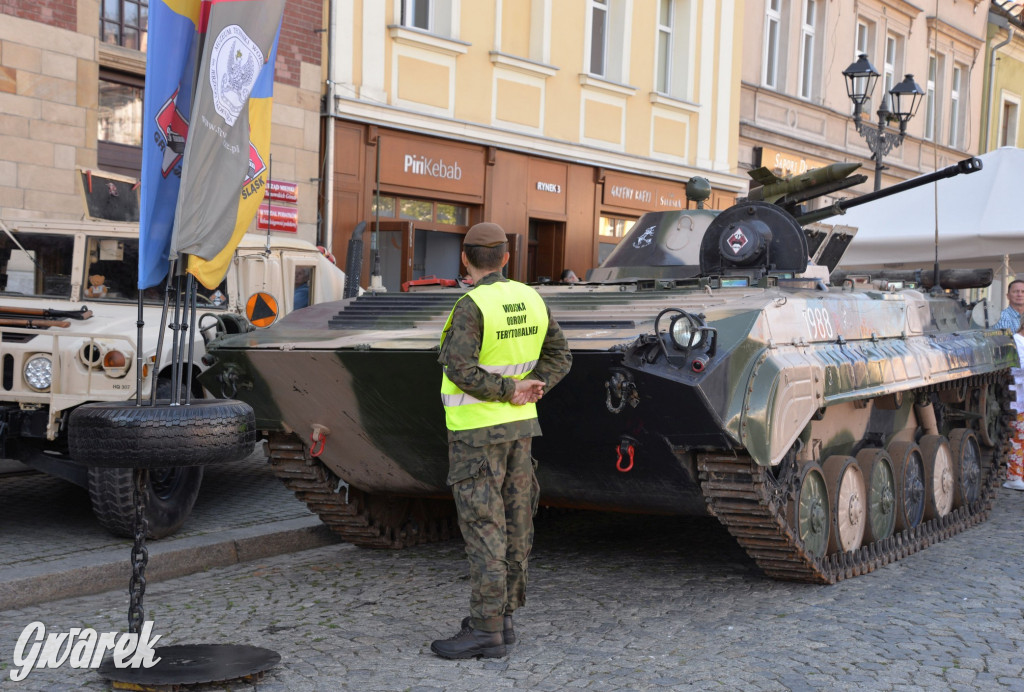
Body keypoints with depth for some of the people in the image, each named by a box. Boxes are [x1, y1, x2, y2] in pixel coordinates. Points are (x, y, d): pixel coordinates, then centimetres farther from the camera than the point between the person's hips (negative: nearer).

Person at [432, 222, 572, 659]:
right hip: (520, 427, 7)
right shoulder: (530, 299, 6)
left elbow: (460, 369, -25)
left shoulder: (472, 305, -16)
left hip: (477, 431, -7)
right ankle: (503, 619, 19)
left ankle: (485, 631, -3)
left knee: (483, 528, -6)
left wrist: (508, 390, -15)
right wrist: (529, 388, 0)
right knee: (514, 527, 10)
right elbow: (559, 356, 13)